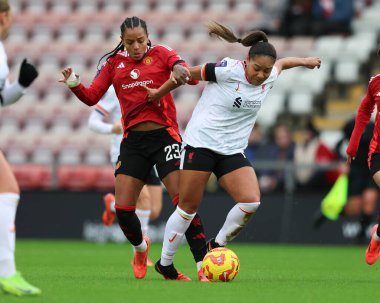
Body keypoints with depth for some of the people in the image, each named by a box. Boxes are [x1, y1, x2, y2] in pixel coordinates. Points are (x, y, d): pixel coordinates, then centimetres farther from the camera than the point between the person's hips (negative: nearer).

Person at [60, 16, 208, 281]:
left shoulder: (160, 53, 0)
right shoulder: (114, 63, 9)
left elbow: (191, 75, -15)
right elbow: (92, 97, 8)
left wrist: (180, 71, -39)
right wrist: (74, 84, -12)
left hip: (164, 136, -3)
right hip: (133, 141, 3)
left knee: (184, 202, -13)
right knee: (122, 209, -2)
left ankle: (203, 267, -11)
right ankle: (140, 247, 31)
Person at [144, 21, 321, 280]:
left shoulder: (269, 79, 1)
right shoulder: (228, 70, -16)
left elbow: (280, 63, 27)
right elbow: (189, 73, -4)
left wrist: (303, 61, 37)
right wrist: (159, 93, 6)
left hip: (233, 152, 5)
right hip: (201, 143, -5)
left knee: (251, 201, -15)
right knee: (188, 207, -1)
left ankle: (217, 246, 5)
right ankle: (164, 263, 14)